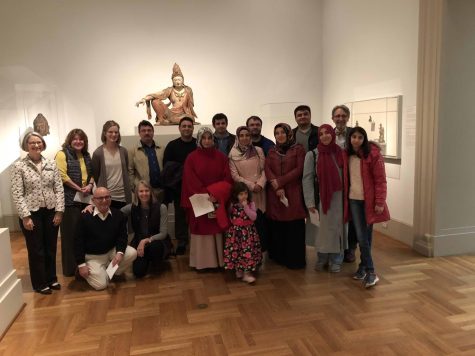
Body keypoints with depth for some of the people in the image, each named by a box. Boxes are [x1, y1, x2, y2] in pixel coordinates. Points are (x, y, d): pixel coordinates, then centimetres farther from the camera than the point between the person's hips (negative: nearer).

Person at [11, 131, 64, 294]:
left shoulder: (51, 164, 2)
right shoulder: (19, 166, -7)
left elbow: (59, 189, 3)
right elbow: (17, 194, -9)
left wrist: (59, 211, -3)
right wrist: (25, 216, -13)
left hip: (51, 212, 3)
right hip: (32, 213, -3)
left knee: (51, 248, 14)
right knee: (36, 250, 8)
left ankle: (51, 279, 31)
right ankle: (40, 283, 24)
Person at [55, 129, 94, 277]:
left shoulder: (86, 155, 17)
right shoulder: (62, 154, -4)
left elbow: (92, 173, 18)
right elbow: (62, 176, -14)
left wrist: (90, 185, -3)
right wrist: (79, 188, -14)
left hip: (86, 199, 6)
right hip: (70, 200, -6)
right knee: (70, 233, -1)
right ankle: (70, 268, 9)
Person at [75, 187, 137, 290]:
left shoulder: (118, 215, -6)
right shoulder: (85, 217, -14)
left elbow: (122, 236, -3)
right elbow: (78, 242, -10)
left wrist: (120, 252, -22)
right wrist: (81, 264, -13)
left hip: (112, 251, 4)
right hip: (93, 256, -4)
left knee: (132, 253, -19)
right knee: (100, 285, -17)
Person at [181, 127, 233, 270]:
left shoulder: (221, 157, 4)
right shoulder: (191, 158, -2)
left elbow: (227, 179, 0)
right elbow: (191, 182, -6)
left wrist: (216, 194, -14)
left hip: (218, 201, 2)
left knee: (217, 230, 5)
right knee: (201, 230, 3)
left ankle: (218, 260, 16)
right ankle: (202, 261, 14)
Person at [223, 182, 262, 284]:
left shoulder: (251, 204, -4)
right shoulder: (232, 205, 0)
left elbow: (254, 217, -16)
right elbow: (229, 217, 13)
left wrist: (246, 207, -20)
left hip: (248, 232, -1)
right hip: (235, 232, 1)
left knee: (248, 250, -6)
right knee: (236, 250, 1)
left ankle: (247, 273, 1)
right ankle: (238, 269, 20)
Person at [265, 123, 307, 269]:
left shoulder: (298, 149, 5)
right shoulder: (271, 151, 14)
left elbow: (299, 170, -7)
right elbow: (267, 170, 1)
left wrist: (279, 181, -13)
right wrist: (277, 187, -15)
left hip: (293, 193, -3)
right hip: (274, 193, 3)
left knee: (294, 227, -2)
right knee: (276, 226, 4)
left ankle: (295, 259, 8)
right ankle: (279, 256, 17)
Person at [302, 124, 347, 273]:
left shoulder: (340, 153, 3)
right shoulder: (312, 155, -4)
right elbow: (307, 179, -6)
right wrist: (310, 201, -11)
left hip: (340, 196, 2)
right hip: (324, 197, -2)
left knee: (338, 227, 7)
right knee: (326, 228, 5)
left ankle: (336, 260, 21)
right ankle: (322, 259, 23)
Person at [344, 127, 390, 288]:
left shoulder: (373, 154, -10)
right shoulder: (347, 155, 5)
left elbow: (380, 180, -11)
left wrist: (380, 202, -15)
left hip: (369, 200, -3)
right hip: (354, 200, 4)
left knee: (366, 236, 3)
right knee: (361, 237, 2)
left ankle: (363, 266, 17)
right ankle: (370, 272, 10)